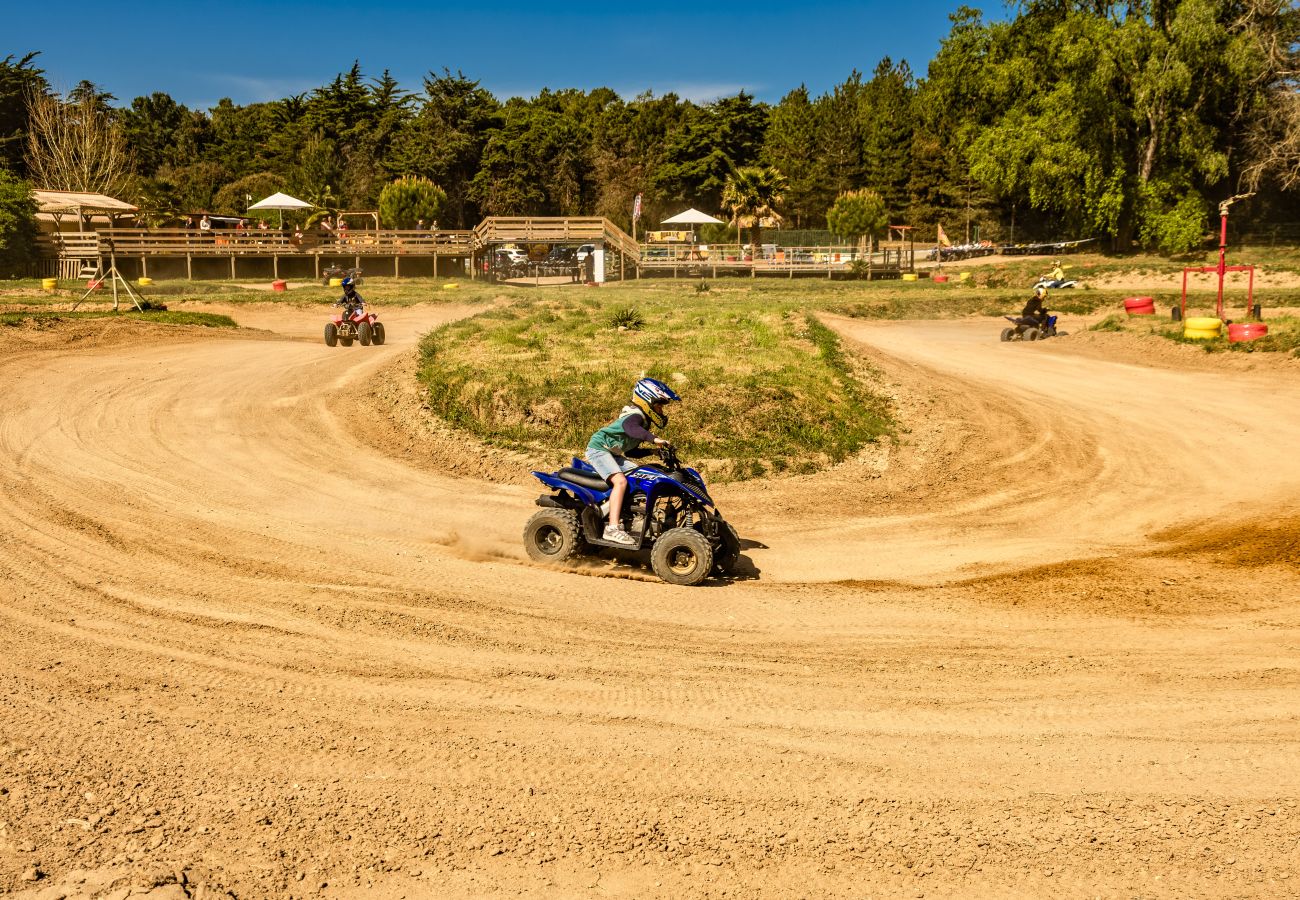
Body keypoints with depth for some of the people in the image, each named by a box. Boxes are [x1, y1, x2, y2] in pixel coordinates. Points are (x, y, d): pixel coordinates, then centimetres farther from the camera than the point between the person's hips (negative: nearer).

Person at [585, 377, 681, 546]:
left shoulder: (643, 420, 13)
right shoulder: (635, 416, -19)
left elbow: (630, 449, 20)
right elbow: (631, 428, -47)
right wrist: (654, 439, -54)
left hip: (612, 454, 10)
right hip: (599, 449, -10)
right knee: (620, 481, -29)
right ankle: (612, 528, -34)